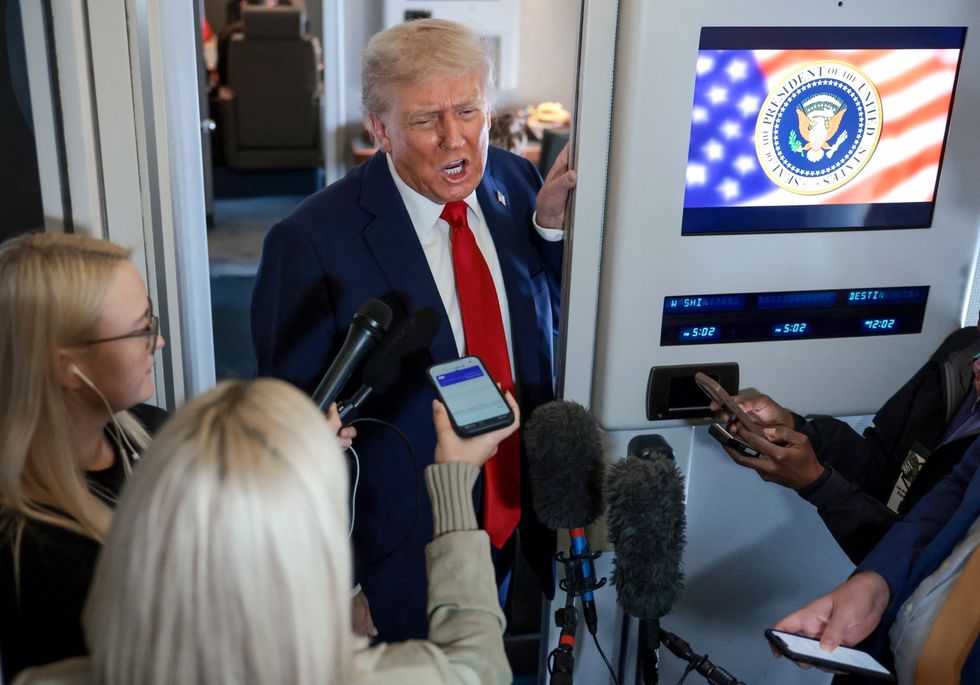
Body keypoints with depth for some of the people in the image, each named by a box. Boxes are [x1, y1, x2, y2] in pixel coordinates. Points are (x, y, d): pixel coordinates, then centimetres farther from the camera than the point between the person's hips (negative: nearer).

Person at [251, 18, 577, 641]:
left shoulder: (515, 184, -6)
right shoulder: (312, 242, -22)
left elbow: (557, 318, 5)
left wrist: (552, 224, -15)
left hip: (513, 518, 5)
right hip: (402, 550, -4)